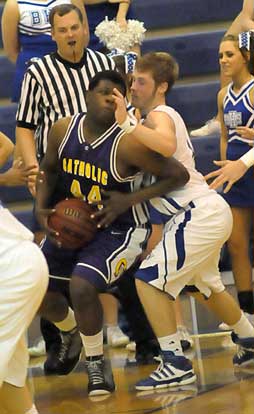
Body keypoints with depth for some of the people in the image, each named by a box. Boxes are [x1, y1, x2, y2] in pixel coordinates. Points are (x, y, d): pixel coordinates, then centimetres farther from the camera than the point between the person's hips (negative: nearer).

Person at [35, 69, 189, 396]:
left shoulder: (127, 144, -27)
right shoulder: (63, 130, -10)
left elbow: (178, 175, -21)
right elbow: (49, 169, 10)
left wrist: (132, 199, -25)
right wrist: (41, 209, -5)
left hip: (120, 230, -6)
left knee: (81, 286, -27)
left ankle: (96, 363, -2)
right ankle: (71, 332, 42)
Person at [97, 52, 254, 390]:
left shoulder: (161, 115, -13)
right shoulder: (165, 117, 17)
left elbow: (167, 146, -38)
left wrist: (126, 123, -39)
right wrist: (123, 201, 6)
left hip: (199, 215, -11)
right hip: (210, 211, 11)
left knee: (149, 279, -13)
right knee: (204, 286, 29)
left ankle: (176, 365, -14)